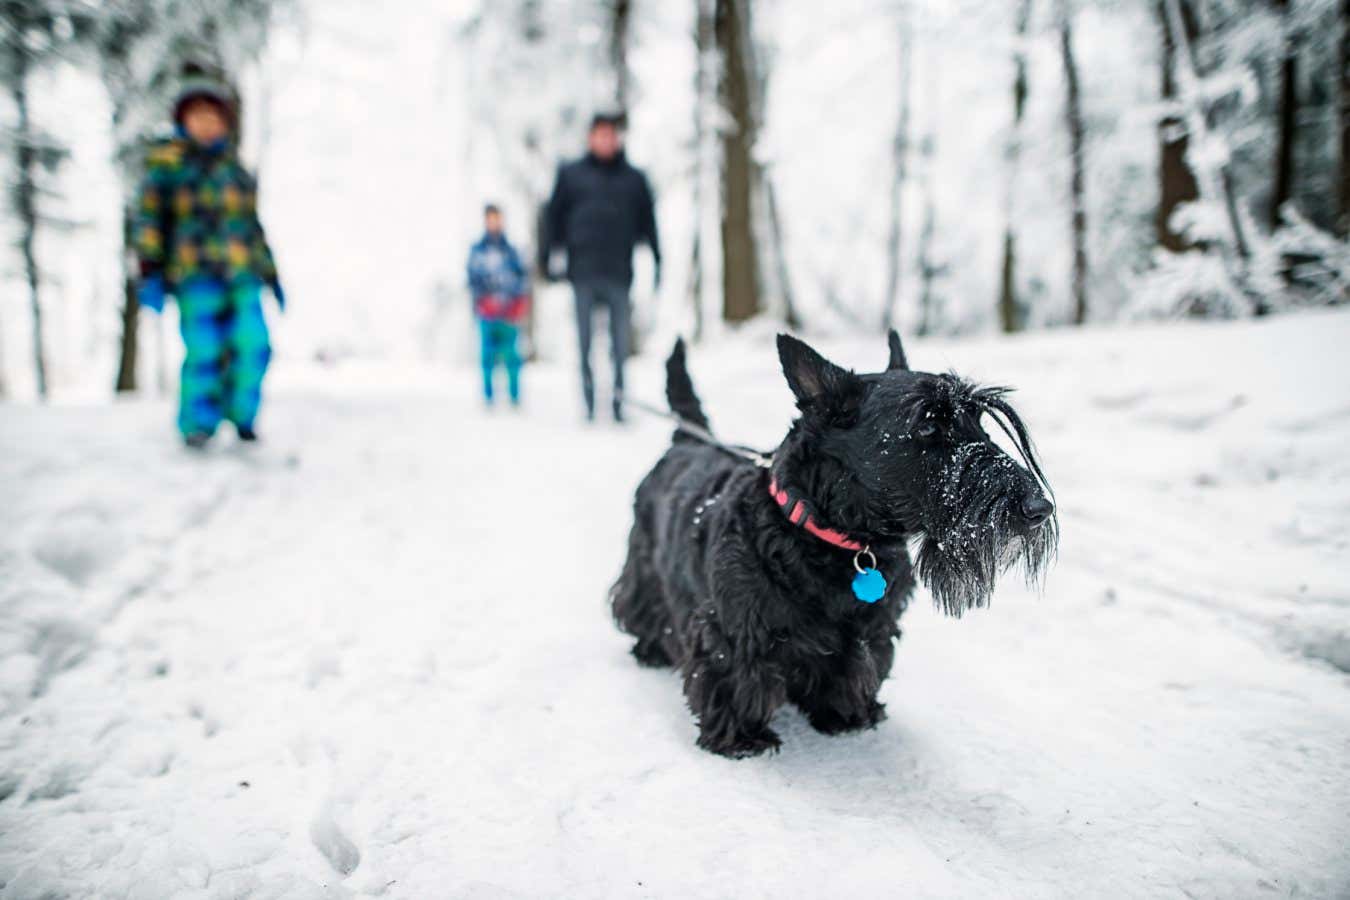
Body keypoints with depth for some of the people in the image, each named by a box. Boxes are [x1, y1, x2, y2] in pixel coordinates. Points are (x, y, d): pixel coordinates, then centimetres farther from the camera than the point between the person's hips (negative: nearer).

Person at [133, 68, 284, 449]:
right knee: (204, 353, -11)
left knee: (253, 346, -10)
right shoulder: (167, 162, 7)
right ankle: (197, 428, 5)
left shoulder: (235, 168, 22)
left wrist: (271, 275, 24)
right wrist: (150, 273, -8)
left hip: (242, 276, 4)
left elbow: (252, 225, 27)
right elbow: (149, 218, 1)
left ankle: (241, 417, 10)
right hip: (195, 275, -4)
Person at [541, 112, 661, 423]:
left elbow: (648, 222, 15)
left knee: (620, 338, -4)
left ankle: (618, 397, 1)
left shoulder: (634, 179, 15)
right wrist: (546, 255, 7)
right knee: (585, 338, -2)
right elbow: (554, 215, 14)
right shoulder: (570, 175, 13)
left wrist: (656, 261, 9)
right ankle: (588, 402, 3)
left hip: (619, 271, 0)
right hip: (582, 269, 0)